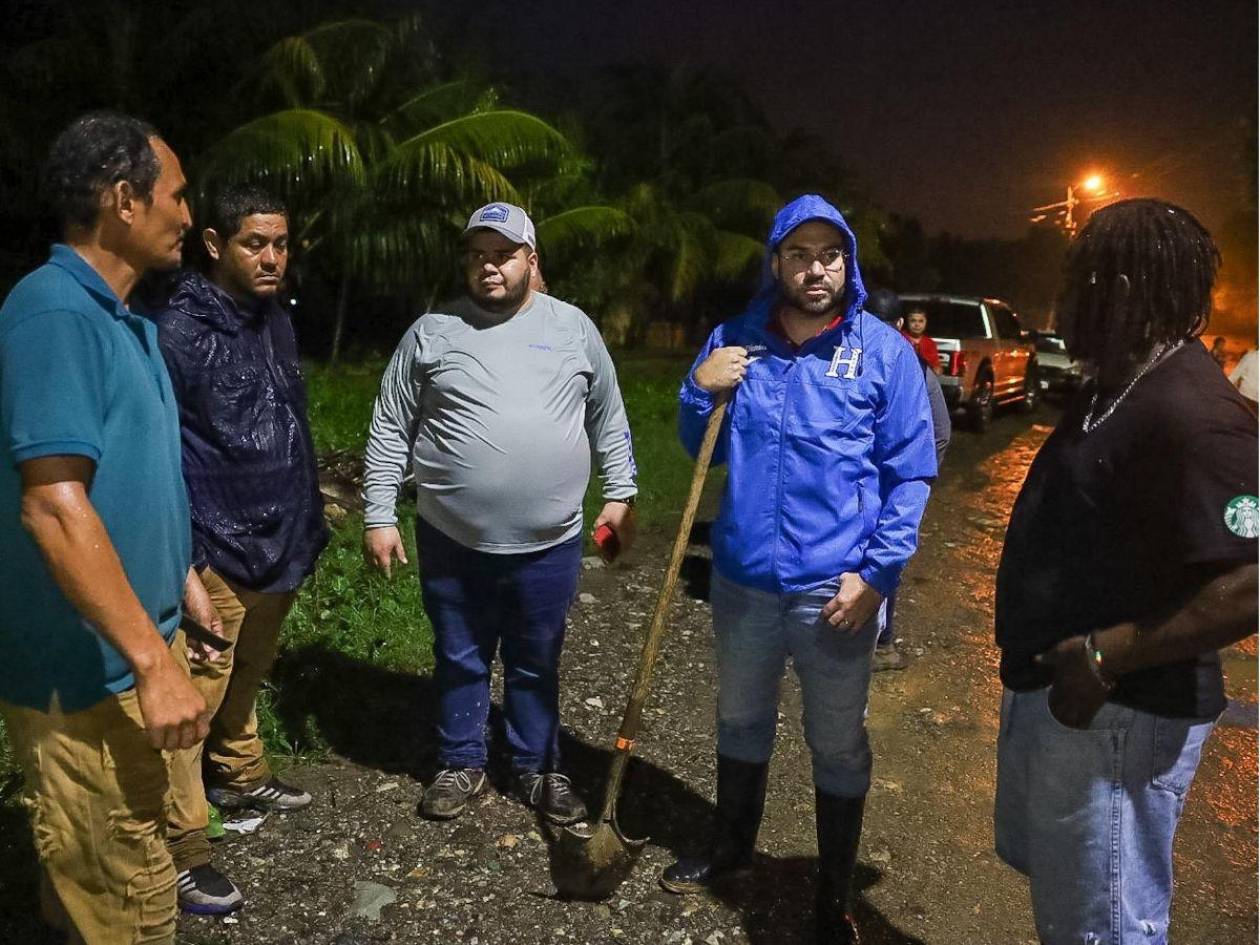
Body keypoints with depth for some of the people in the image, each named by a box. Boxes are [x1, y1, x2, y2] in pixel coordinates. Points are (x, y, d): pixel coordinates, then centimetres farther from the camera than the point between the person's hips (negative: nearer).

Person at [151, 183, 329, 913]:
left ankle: (239, 775, 44)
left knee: (249, 676, 23)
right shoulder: (178, 332, -16)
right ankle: (181, 847, 15)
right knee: (193, 697, 1)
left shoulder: (278, 321, 9)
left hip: (279, 544, 8)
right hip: (216, 552, -8)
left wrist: (308, 520, 18)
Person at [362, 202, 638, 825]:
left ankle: (537, 768, 35)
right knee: (459, 661, 15)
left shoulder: (573, 327, 2)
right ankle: (461, 764, 36)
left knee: (536, 665, 16)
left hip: (548, 543, 1)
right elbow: (390, 430, 2)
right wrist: (378, 517, -1)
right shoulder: (432, 331, -1)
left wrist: (620, 494, 5)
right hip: (451, 541, 0)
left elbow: (608, 418, 10)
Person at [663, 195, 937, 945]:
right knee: (741, 721, 22)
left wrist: (876, 573, -15)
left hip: (837, 588, -3)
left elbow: (911, 474, -6)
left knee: (838, 746, 12)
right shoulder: (734, 340, 2)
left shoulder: (884, 351, -7)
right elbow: (703, 451, 10)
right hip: (743, 579, 3)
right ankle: (733, 846, 46)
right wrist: (700, 390, -10)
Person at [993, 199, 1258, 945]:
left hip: (1111, 715, -9)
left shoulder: (1189, 410, -24)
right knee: (1055, 884, 29)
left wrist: (1103, 657, -24)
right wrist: (1051, 657, 13)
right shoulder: (1118, 388, 8)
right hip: (1052, 691, 10)